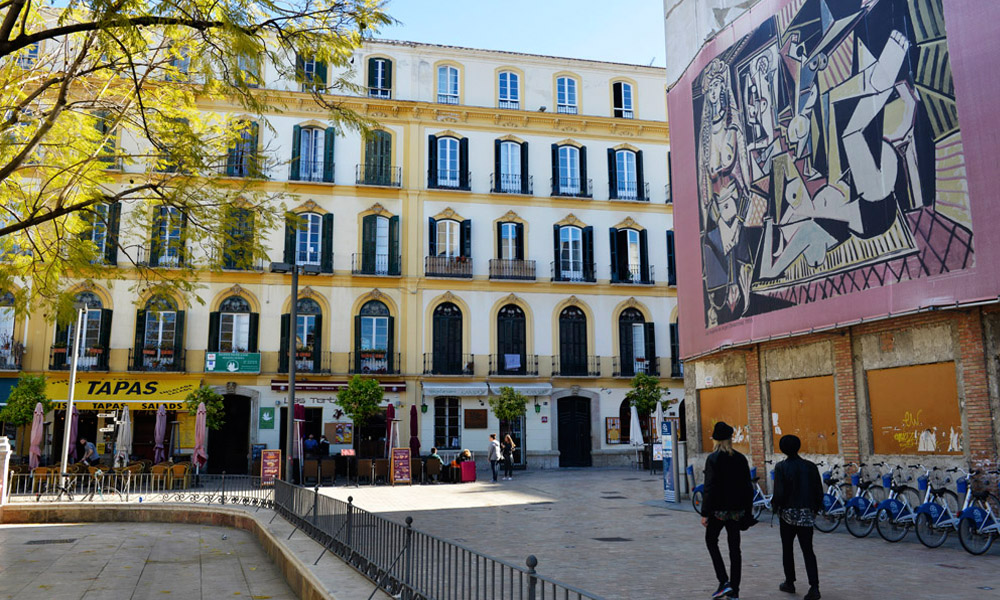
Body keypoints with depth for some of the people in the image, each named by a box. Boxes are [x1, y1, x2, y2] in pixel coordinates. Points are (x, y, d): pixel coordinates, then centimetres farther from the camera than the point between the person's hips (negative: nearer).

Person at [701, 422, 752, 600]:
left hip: (719, 510, -5)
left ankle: (724, 582, 1)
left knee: (711, 541, 13)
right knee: (734, 548, 10)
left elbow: (710, 488, -15)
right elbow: (748, 486, 7)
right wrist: (747, 509, 15)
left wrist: (705, 513, -11)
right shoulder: (741, 458, 3)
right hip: (736, 509, 5)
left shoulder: (713, 459, -12)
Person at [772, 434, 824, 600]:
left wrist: (775, 505, 4)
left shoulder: (781, 467, -11)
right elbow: (819, 491, 1)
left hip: (788, 513, -2)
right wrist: (815, 508, 15)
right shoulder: (811, 466, -1)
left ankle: (789, 583, 22)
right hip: (807, 514, 3)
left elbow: (779, 493, -15)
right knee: (808, 550, 4)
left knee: (787, 548, 13)